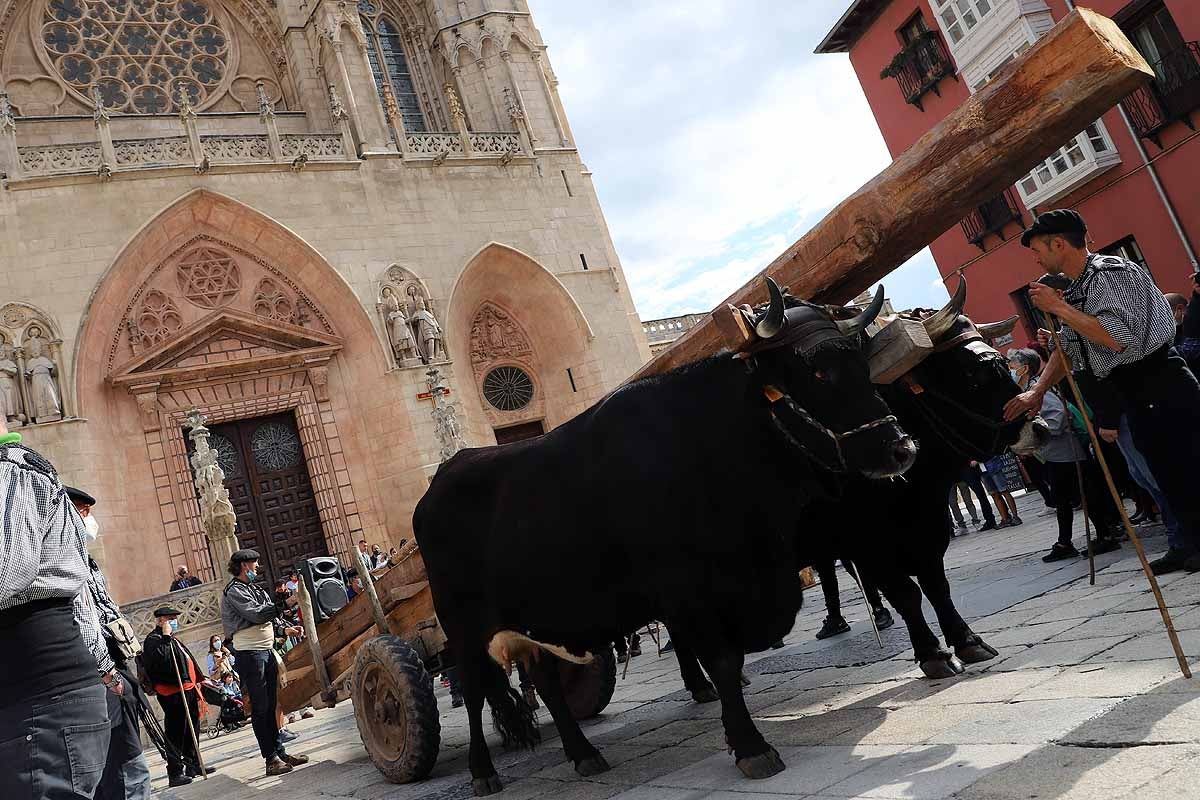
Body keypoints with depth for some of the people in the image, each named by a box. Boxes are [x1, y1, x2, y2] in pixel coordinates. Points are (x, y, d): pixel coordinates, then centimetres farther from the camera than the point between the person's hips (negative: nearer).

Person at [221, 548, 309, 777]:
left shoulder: (254, 589, 18)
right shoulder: (234, 591, -10)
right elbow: (256, 614, -21)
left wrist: (285, 630, 11)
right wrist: (287, 603, -21)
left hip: (266, 651, 9)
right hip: (249, 654, -9)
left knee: (271, 706, 11)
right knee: (260, 708, -5)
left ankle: (279, 752, 17)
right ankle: (271, 758, -2)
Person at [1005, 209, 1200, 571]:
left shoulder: (1110, 273, -14)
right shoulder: (1077, 291, 13)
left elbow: (1117, 337, -26)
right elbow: (1067, 350, 15)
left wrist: (1058, 307, -19)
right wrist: (1037, 391, 2)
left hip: (1164, 390, -9)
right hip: (1138, 401, 9)